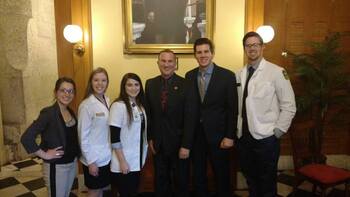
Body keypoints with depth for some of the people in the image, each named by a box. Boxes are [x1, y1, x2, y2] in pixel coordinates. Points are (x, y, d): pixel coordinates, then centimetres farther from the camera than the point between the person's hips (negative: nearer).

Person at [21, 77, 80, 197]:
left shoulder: (71, 112, 2)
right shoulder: (49, 113, -20)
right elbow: (26, 138, -25)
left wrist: (76, 154, 4)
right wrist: (44, 155, -19)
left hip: (72, 163, 7)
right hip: (56, 167, -7)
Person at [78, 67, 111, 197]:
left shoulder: (107, 101, 3)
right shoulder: (86, 105, -17)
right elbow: (83, 136, -15)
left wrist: (110, 151, 6)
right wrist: (90, 161, -14)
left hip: (106, 156, 6)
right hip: (94, 158, -6)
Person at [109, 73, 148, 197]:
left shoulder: (140, 105, 6)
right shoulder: (118, 106, -16)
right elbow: (114, 137, -18)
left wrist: (142, 157, 11)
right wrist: (122, 161, -18)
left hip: (137, 160, 7)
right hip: (124, 162, -7)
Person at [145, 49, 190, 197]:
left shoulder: (185, 84, -10)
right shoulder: (150, 84, 2)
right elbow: (148, 113, 6)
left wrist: (186, 145, -12)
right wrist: (150, 138, 3)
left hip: (178, 142, -3)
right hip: (158, 143, 3)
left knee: (181, 181, 15)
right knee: (160, 180, 19)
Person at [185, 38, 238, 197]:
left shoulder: (227, 76, -8)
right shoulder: (189, 76, 3)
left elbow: (232, 109, -8)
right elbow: (189, 106, 4)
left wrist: (229, 136, -11)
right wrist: (186, 134, 1)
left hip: (218, 133, -3)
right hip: (195, 134, 3)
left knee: (222, 175, 13)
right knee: (198, 175, 17)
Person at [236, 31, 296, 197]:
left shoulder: (276, 72, -10)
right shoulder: (239, 74, 5)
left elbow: (289, 106, -9)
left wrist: (277, 132, -10)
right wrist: (237, 129, 3)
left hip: (266, 138, -4)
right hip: (243, 137, 5)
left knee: (267, 183, 12)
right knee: (250, 180, 21)